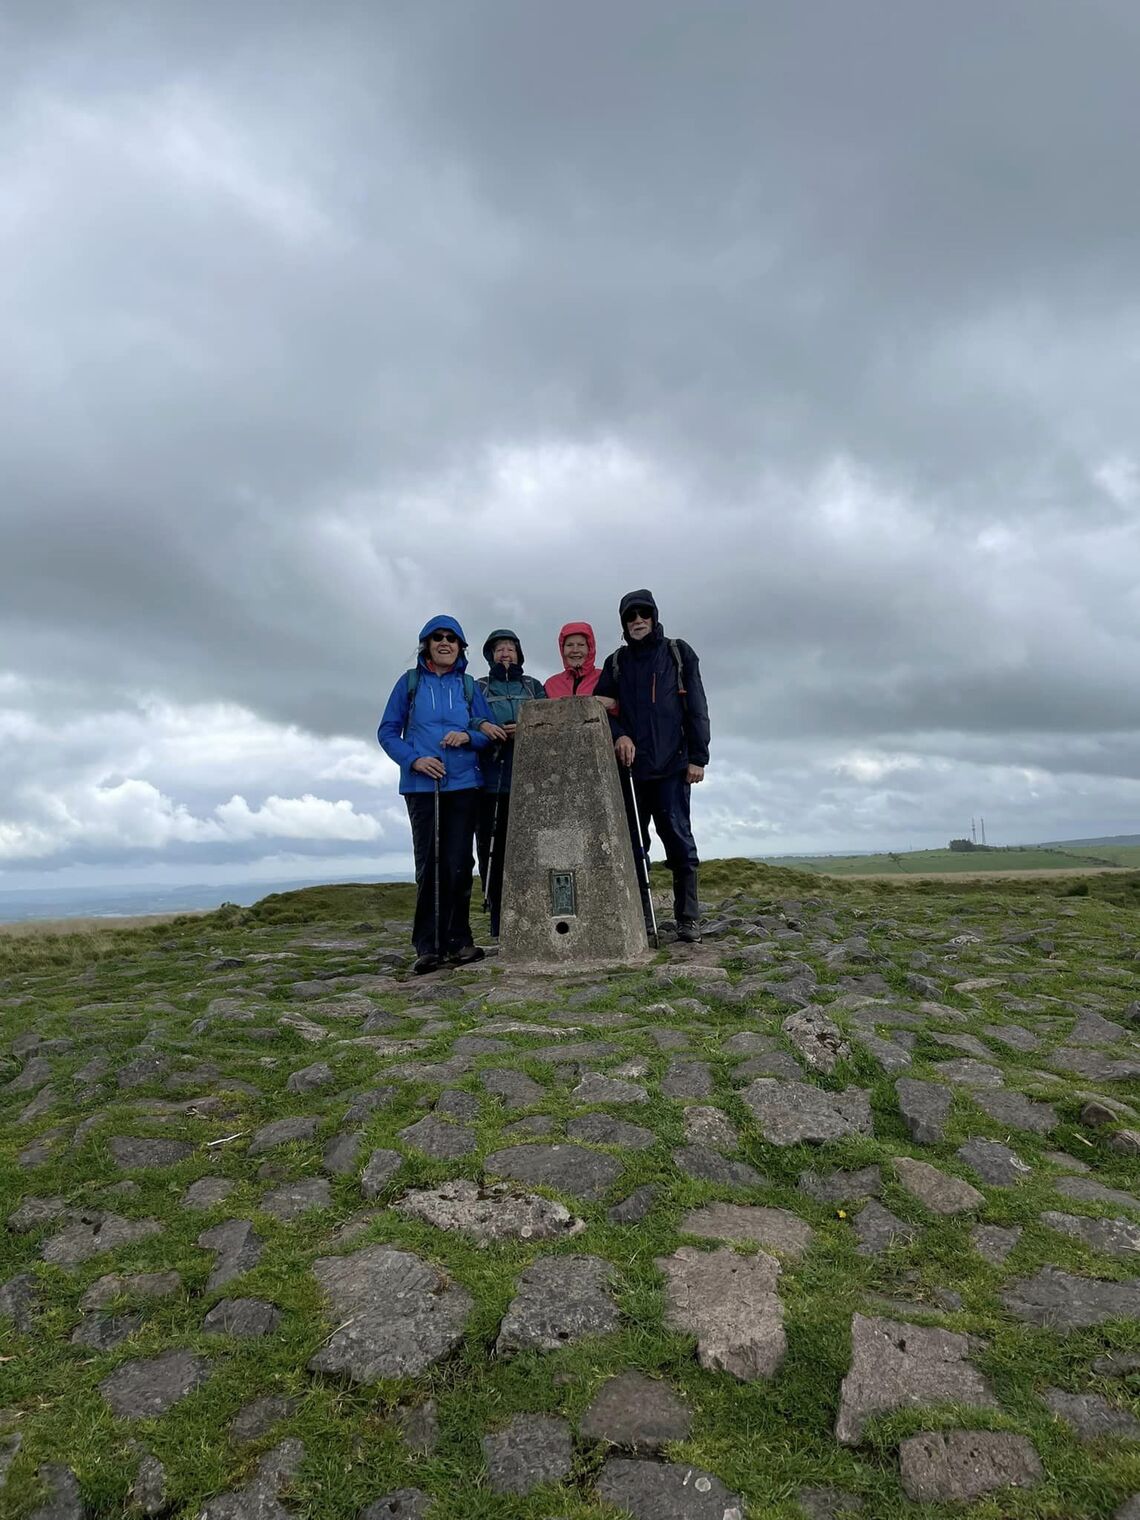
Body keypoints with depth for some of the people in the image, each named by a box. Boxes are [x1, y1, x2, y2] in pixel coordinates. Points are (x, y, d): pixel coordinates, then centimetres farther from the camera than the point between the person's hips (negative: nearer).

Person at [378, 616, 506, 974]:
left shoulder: (468, 686, 12)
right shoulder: (410, 682, 8)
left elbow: (491, 732, 11)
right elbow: (387, 731, 5)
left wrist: (469, 736, -11)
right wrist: (414, 759, -11)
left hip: (463, 784, 1)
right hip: (421, 785, -1)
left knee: (458, 863, -1)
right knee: (427, 863, -4)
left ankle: (458, 939, 7)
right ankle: (427, 946, 0)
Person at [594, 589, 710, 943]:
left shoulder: (678, 653, 9)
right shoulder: (616, 662, 15)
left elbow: (696, 707, 4)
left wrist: (697, 757, -4)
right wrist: (618, 735, -11)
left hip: (672, 764, -2)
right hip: (631, 766, 3)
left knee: (678, 837, -4)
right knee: (632, 842, 3)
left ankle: (688, 918, 3)